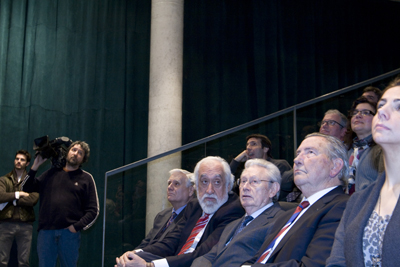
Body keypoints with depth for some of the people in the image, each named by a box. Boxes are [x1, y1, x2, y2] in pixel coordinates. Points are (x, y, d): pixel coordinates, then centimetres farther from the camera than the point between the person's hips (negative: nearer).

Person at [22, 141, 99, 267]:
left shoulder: (86, 178, 8)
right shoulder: (51, 173, 15)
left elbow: (93, 210, 5)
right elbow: (27, 188, 15)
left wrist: (77, 226, -7)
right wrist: (35, 167, 6)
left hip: (70, 233, -1)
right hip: (46, 232, 2)